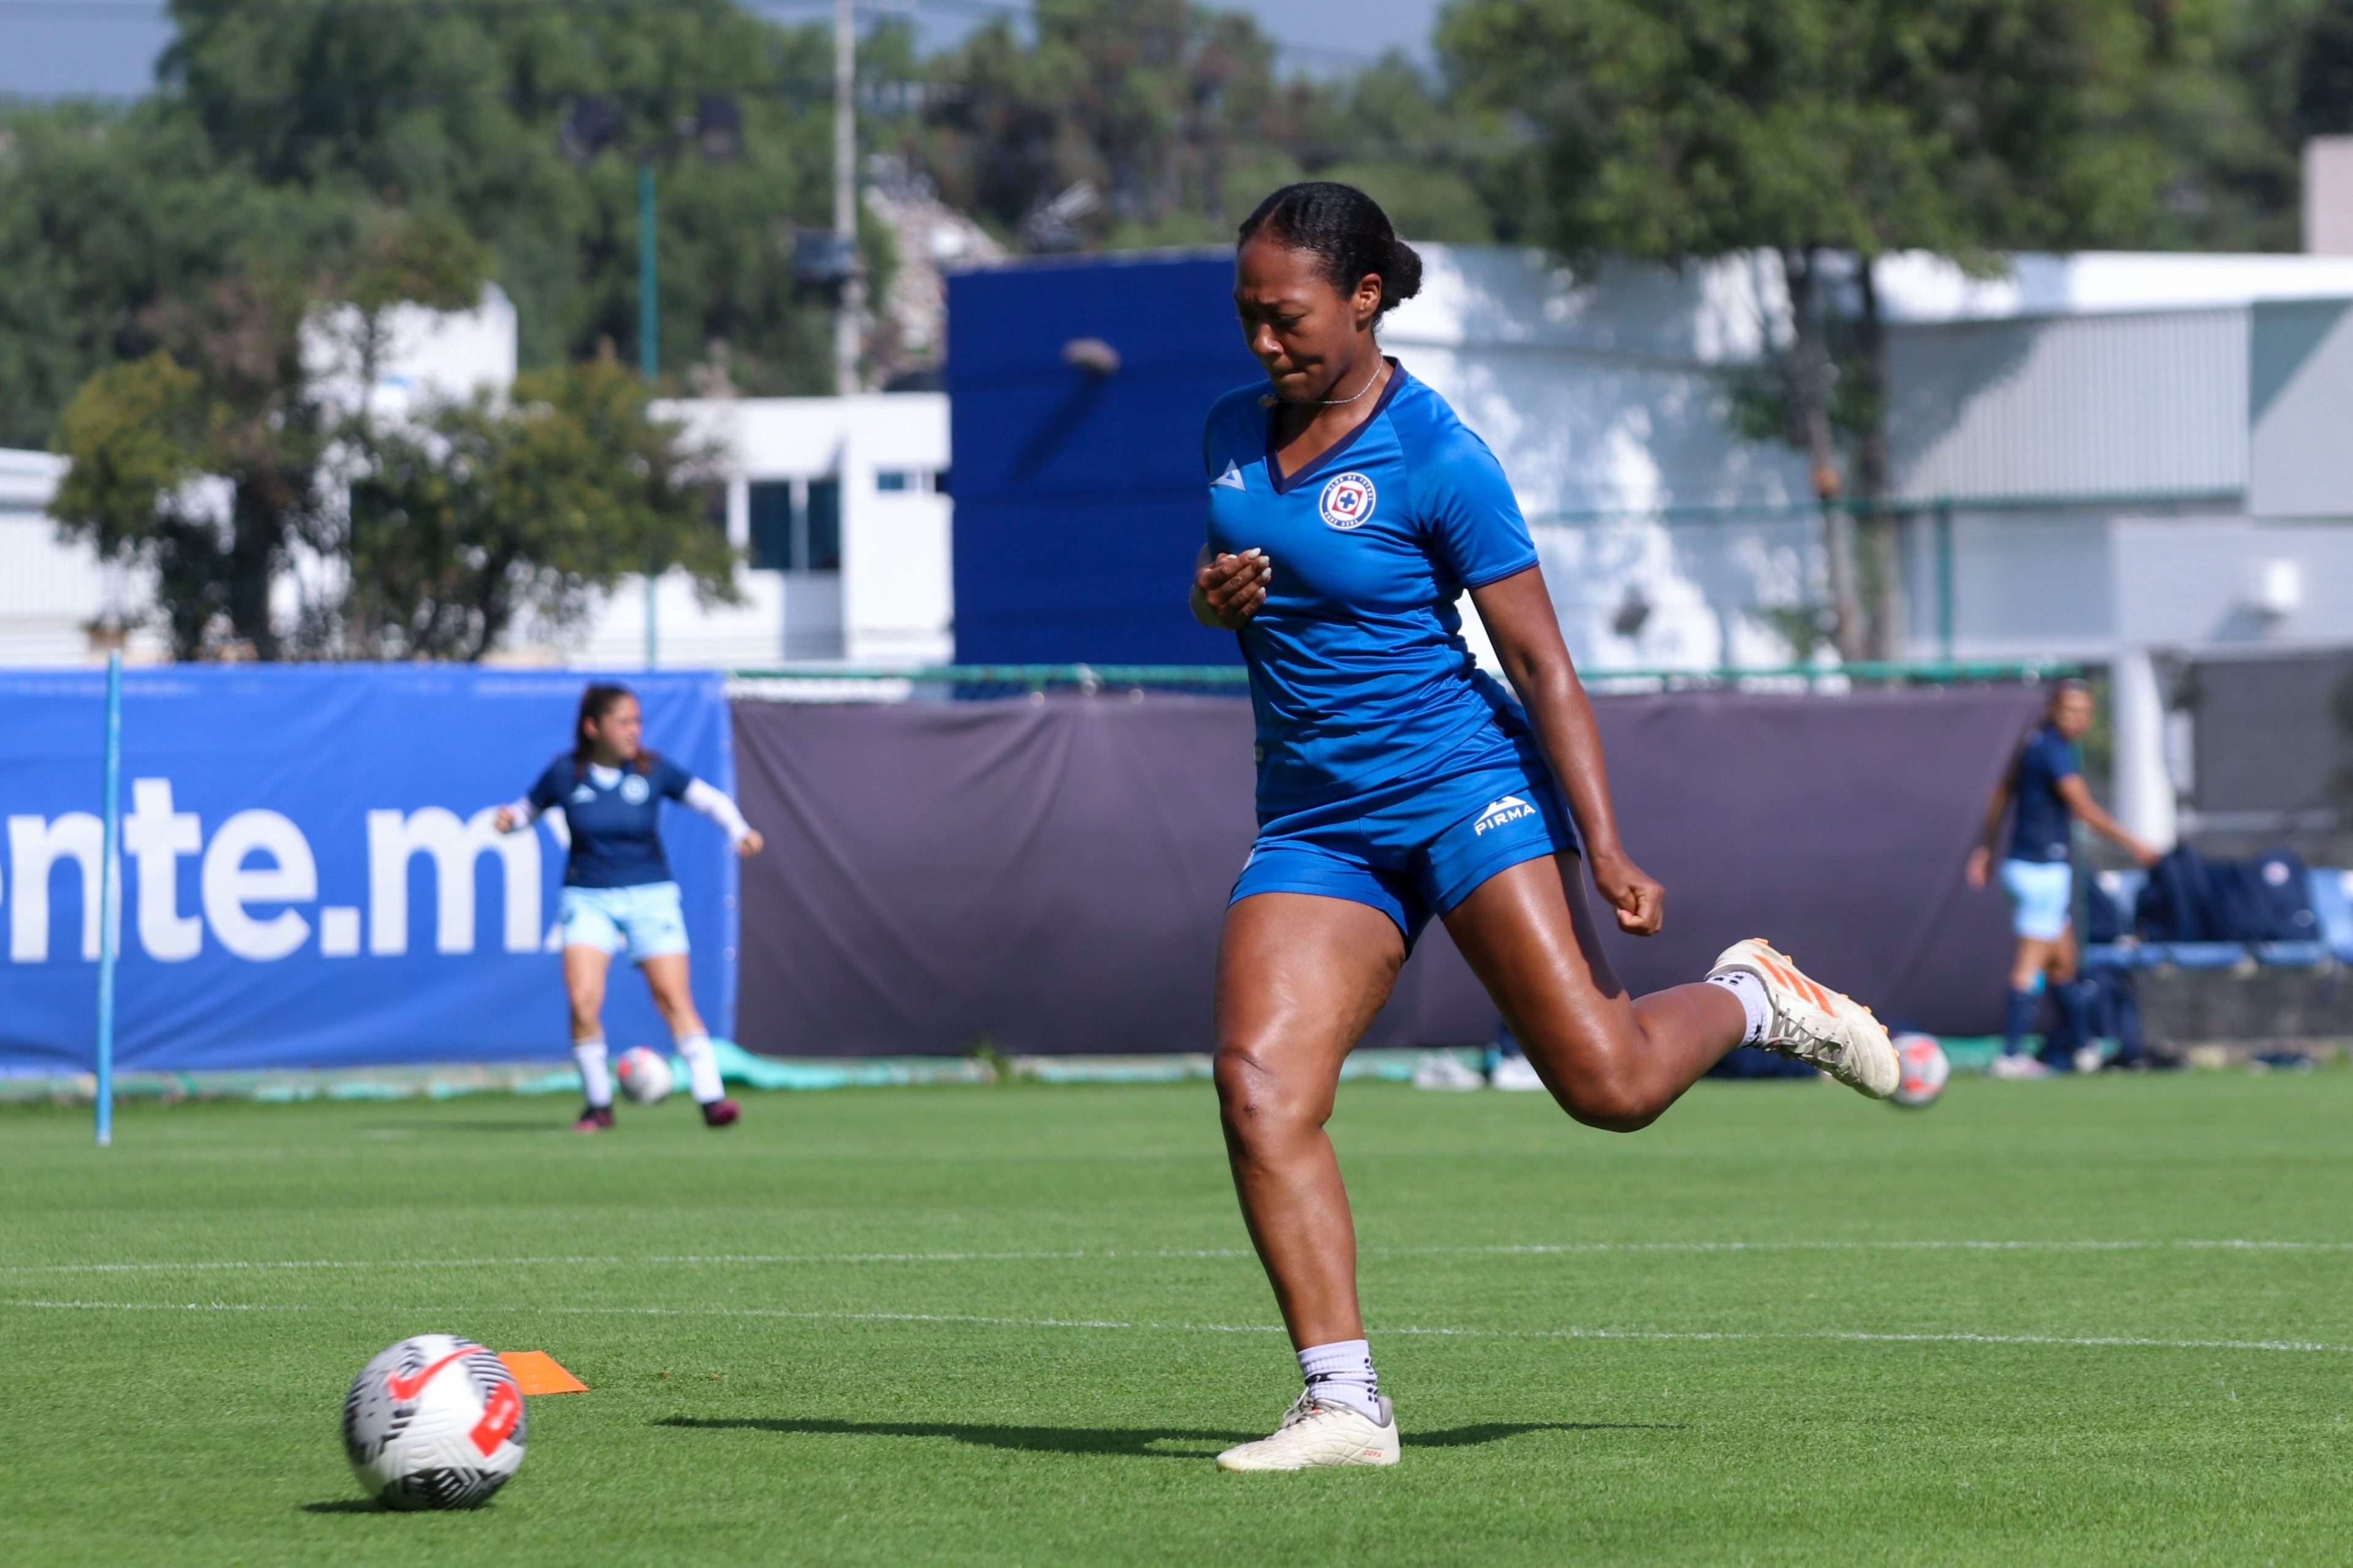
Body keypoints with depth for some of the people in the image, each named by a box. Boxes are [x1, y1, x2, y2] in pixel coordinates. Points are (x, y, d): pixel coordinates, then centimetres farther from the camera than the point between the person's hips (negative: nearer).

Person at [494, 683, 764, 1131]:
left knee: (673, 996, -10)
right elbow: (530, 809, 10)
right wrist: (510, 818, -12)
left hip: (651, 896, 0)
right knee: (583, 998, -16)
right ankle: (597, 1105, -1)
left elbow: (710, 800, -1)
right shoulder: (565, 773, -4)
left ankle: (711, 1098, -9)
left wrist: (739, 830, -18)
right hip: (587, 900, 0)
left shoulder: (653, 770, -4)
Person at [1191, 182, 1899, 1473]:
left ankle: (1748, 999, 22)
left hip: (1466, 785, -5)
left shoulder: (1438, 460, -11)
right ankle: (1343, 1401, -16)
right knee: (1259, 1084, -17)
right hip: (1311, 824, 5)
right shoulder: (1233, 433, 8)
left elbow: (1540, 660, -10)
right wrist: (1213, 596, -1)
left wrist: (1604, 850, -17)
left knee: (1607, 1081, -13)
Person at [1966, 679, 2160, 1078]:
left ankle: (2087, 1044, 24)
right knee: (2030, 967, -6)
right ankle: (2011, 1056, -4)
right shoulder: (2055, 750, -18)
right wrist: (2134, 846, -20)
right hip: (2042, 870, -9)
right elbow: (2085, 810, -24)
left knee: (2064, 964, 16)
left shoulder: (2033, 742, 11)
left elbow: (2002, 794, 21)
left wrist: (1987, 847, 28)